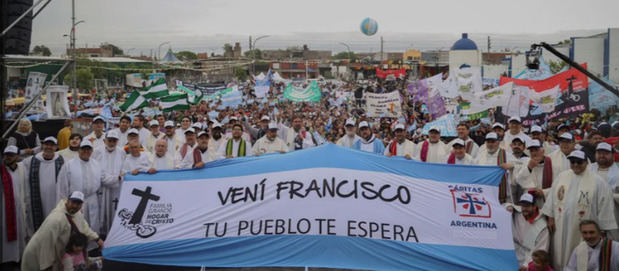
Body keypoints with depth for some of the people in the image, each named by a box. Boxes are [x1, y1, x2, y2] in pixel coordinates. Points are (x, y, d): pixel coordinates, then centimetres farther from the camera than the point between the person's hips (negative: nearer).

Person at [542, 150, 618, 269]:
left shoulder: (597, 181, -7)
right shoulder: (562, 176, 4)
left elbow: (604, 206, -5)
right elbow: (552, 197, 9)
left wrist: (603, 229, -5)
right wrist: (550, 217, 5)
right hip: (561, 228, 3)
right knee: (561, 256, 12)